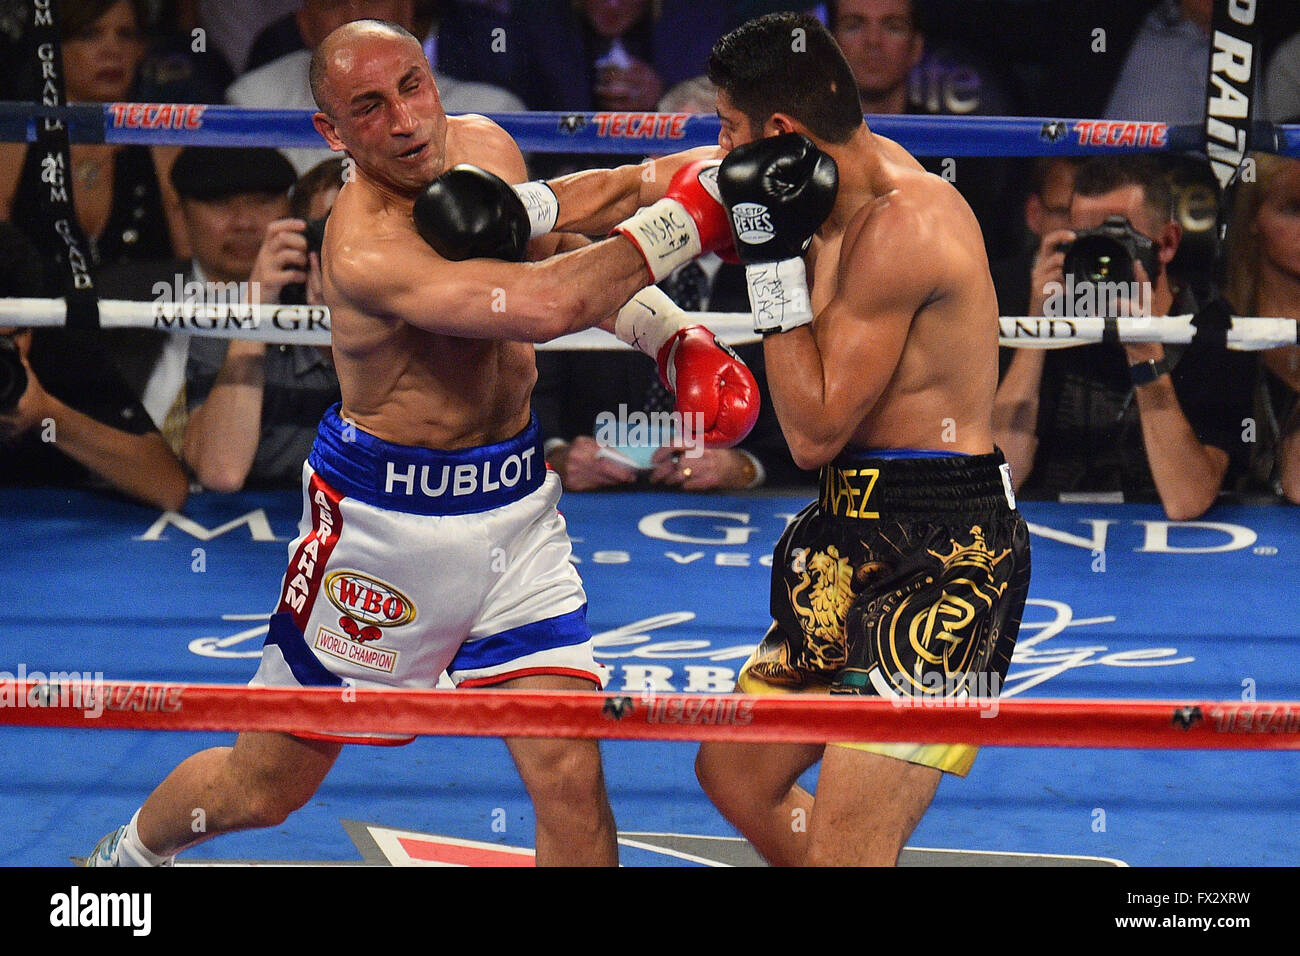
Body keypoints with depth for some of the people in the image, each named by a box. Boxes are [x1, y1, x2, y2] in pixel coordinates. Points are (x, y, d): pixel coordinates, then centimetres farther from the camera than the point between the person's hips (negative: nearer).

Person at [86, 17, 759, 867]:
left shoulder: (486, 148, -3)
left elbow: (564, 253, 18)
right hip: (385, 518, -6)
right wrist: (681, 222, -29)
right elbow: (548, 305, -40)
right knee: (263, 788, 13)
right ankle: (132, 850, 45)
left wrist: (669, 331, 3)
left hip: (515, 505, 6)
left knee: (569, 774, -8)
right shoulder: (365, 248, -28)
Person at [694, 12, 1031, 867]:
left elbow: (814, 431, -19)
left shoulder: (900, 227, -20)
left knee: (842, 849, -18)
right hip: (864, 537, 11)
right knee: (734, 774, 21)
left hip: (943, 555, -11)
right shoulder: (848, 179, 8)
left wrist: (774, 259, -18)